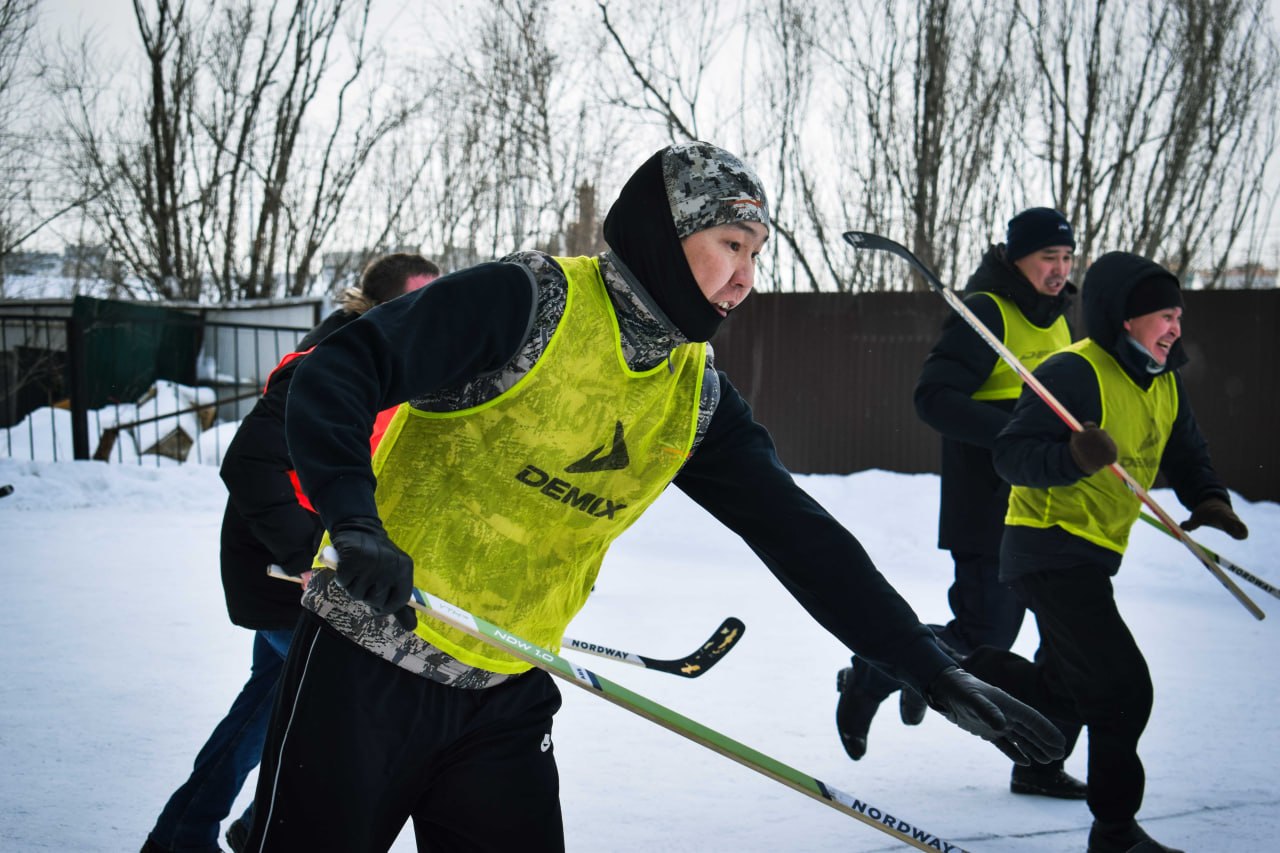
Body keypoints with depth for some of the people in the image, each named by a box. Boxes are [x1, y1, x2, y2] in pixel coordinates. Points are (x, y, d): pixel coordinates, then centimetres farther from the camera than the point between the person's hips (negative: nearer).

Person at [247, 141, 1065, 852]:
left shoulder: (698, 397, 5)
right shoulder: (527, 301, -13)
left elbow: (799, 534, 5)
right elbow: (334, 377, -17)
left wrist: (932, 667, 1)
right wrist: (355, 517, -34)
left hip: (506, 696, 5)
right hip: (371, 660, -5)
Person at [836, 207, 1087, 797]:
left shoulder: (1055, 317, 15)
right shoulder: (985, 312, -12)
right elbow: (933, 398, -23)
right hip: (989, 510, -8)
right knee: (982, 642, -6)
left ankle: (1041, 764, 15)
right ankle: (867, 679, 19)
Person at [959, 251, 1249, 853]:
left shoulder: (1165, 384, 9)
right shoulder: (1074, 374, -19)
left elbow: (1186, 456, 18)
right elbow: (1011, 453, -23)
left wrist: (1209, 500, -4)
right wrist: (1073, 458, -42)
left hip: (1090, 555, 10)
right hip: (1051, 549, -10)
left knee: (1065, 691, 20)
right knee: (1122, 688, -14)